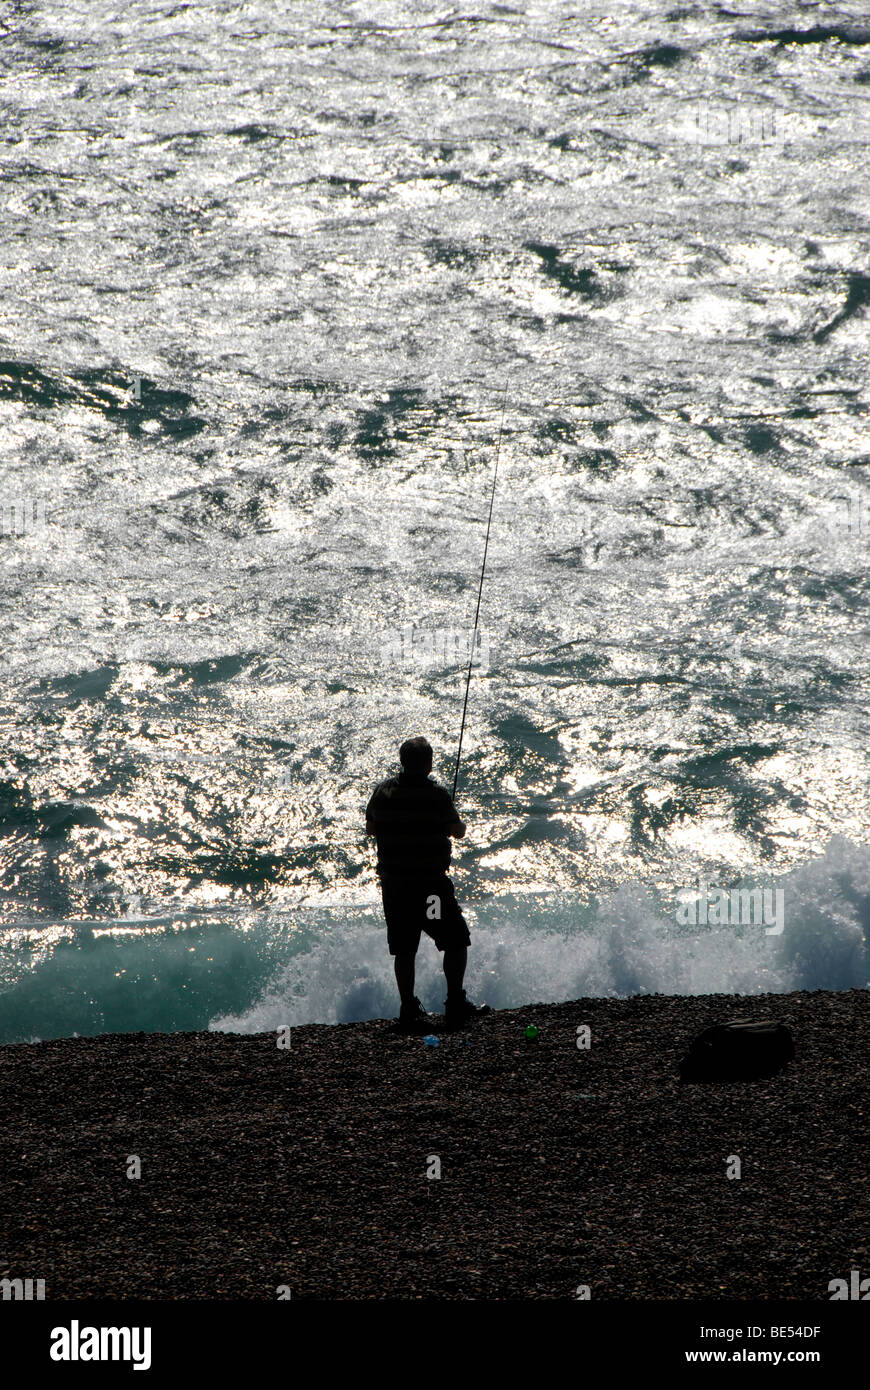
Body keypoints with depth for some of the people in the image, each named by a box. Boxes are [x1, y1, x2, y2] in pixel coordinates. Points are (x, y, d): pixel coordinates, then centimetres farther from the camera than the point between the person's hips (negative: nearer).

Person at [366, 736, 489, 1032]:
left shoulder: (382, 792, 0)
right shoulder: (437, 794, -14)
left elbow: (371, 828, 12)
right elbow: (458, 832, -6)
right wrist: (458, 824, 16)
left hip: (393, 883, 4)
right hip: (431, 883, -4)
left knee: (403, 949, 11)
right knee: (456, 941, 10)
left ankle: (409, 1010, 10)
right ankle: (455, 1004, 8)